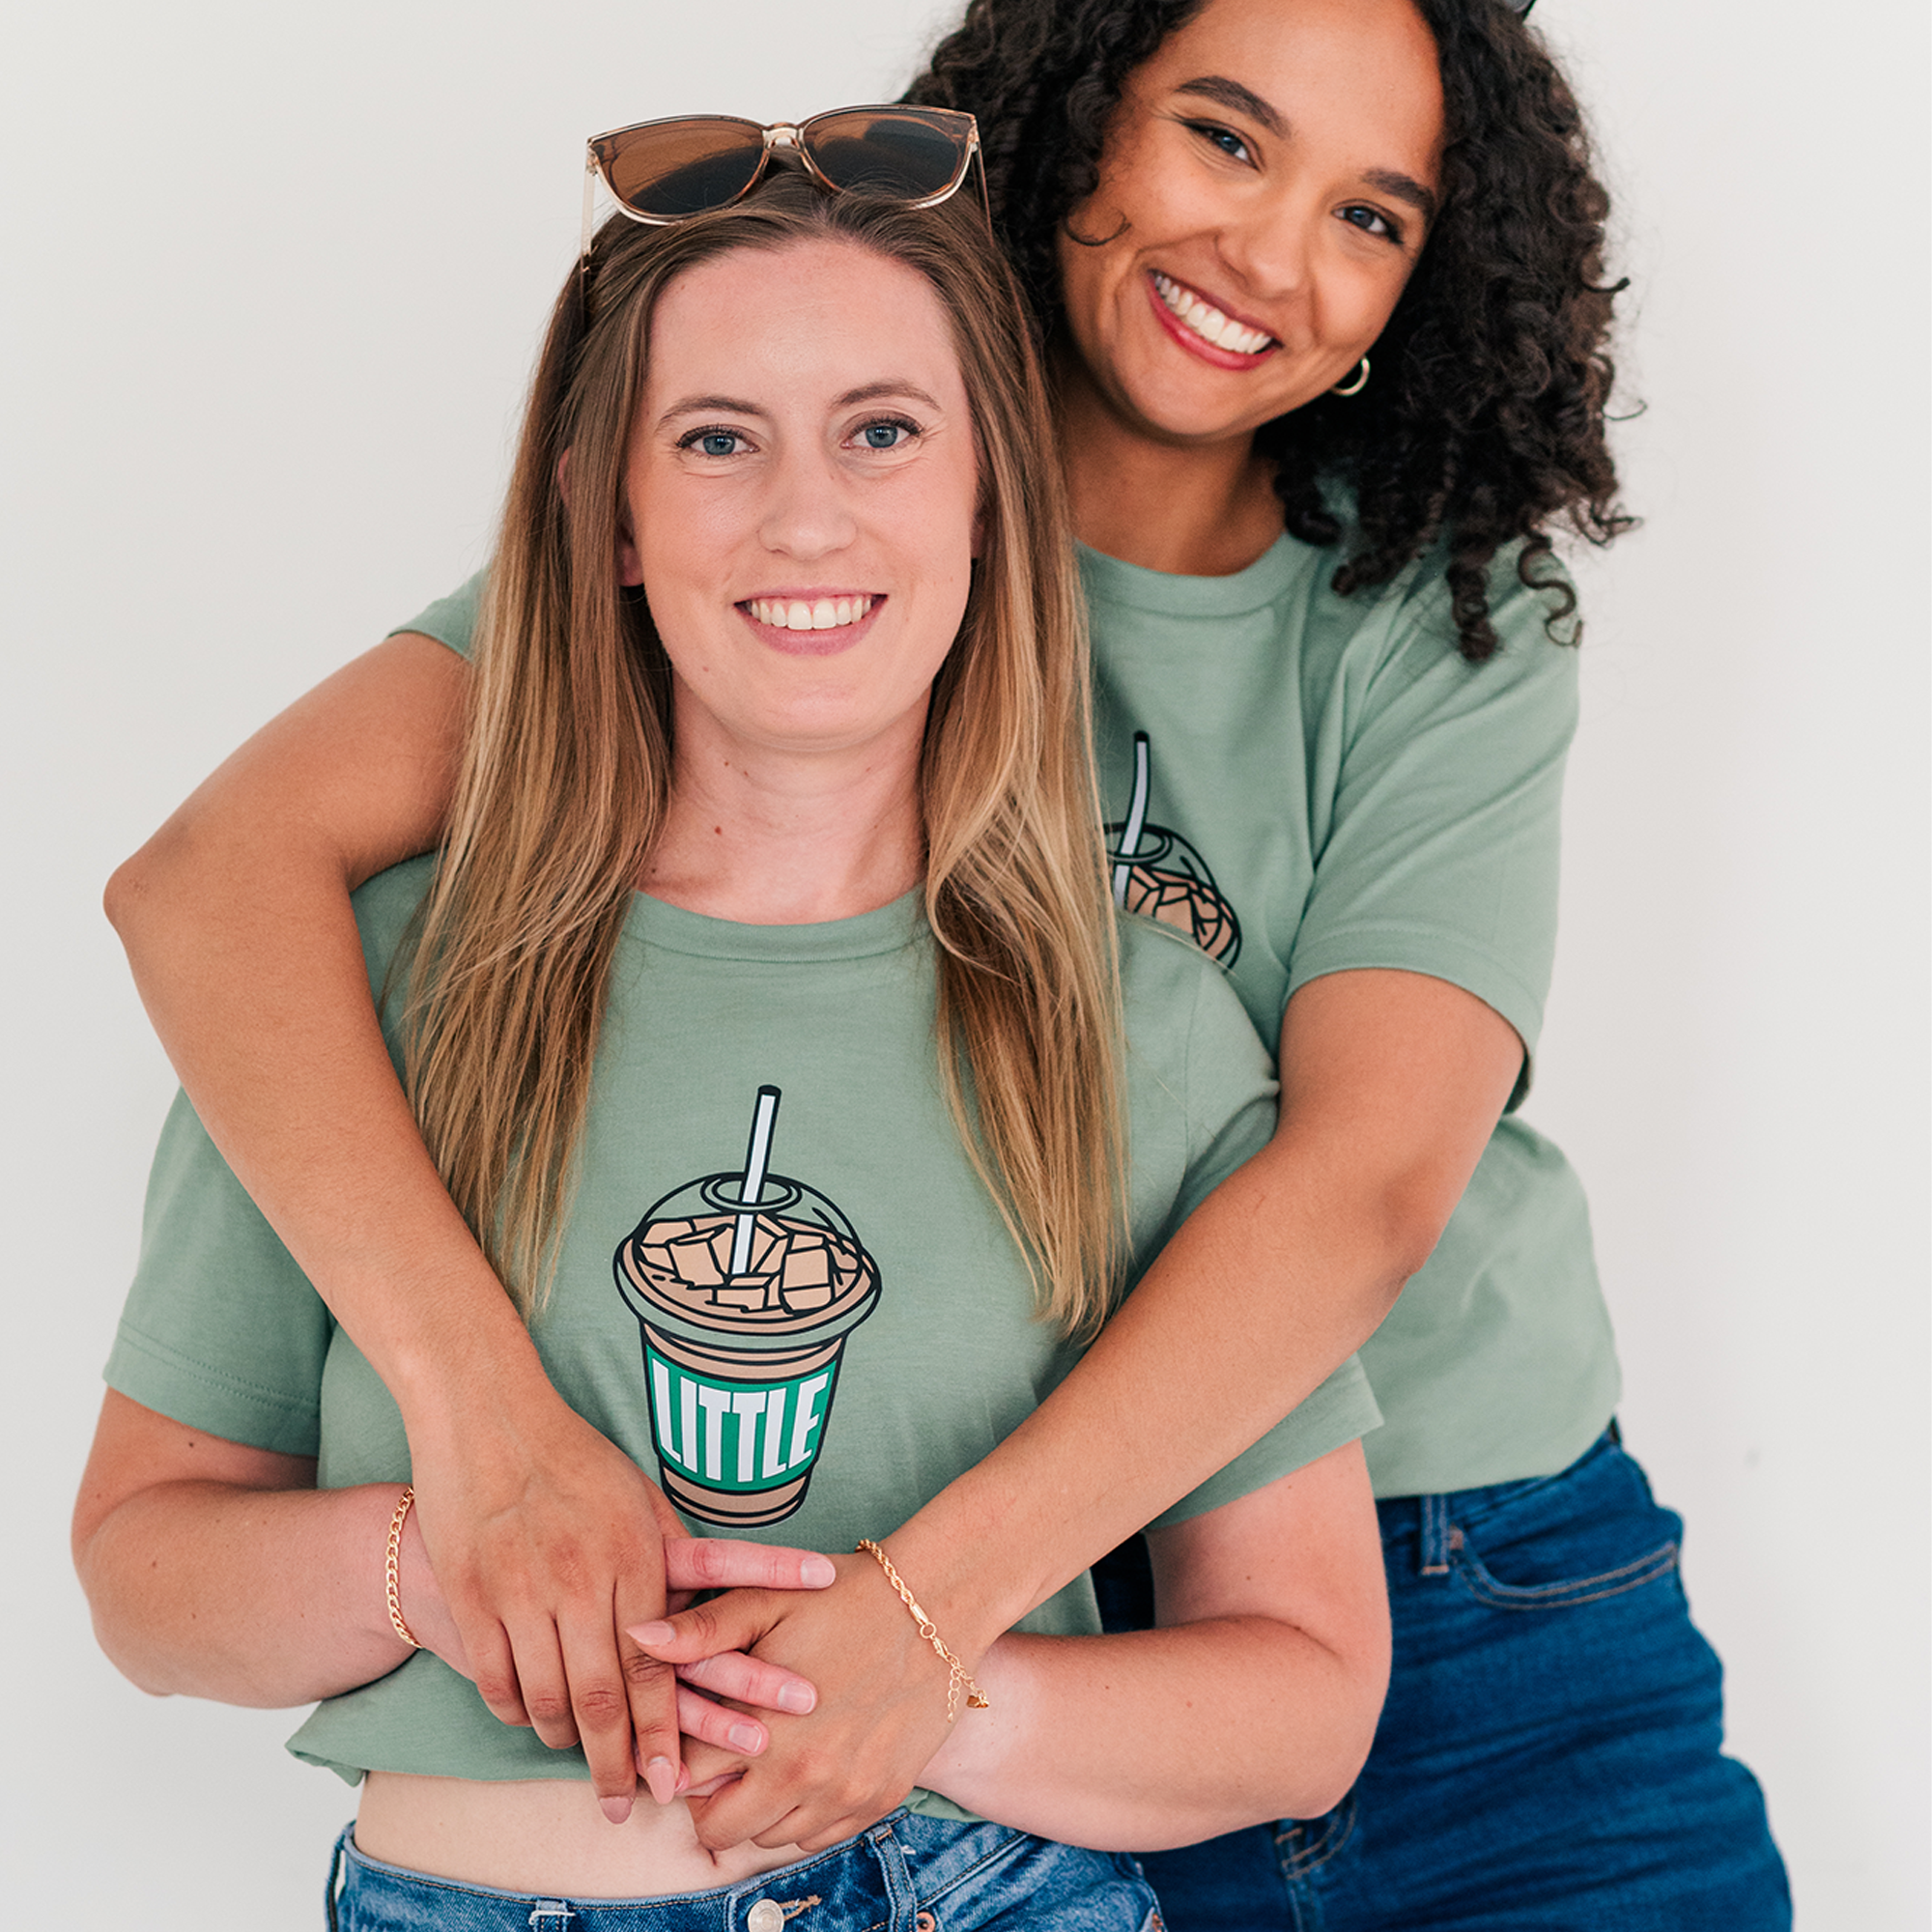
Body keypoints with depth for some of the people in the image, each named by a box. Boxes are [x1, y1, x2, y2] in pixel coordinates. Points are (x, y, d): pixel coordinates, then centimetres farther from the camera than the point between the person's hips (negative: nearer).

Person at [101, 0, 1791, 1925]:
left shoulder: (1449, 632, -4)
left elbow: (1368, 1180, -19)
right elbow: (220, 864, -18)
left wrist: (936, 1589, -33)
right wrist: (479, 1404, -33)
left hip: (1494, 1623, 2)